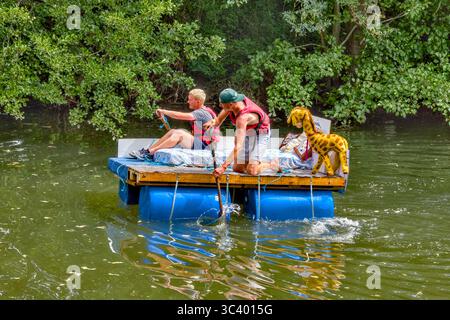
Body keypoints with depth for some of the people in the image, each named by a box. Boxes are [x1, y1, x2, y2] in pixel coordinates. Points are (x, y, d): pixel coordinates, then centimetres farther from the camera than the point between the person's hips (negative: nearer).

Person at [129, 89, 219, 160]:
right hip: (197, 142, 10)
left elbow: (180, 116, -24)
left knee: (179, 134, -27)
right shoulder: (199, 112, 18)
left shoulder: (202, 113, -15)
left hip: (203, 146, -10)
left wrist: (163, 111, -11)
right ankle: (147, 150, -8)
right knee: (172, 132, 0)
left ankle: (150, 152, -29)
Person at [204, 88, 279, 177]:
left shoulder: (242, 117, -40)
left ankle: (272, 164, 7)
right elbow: (219, 120, -1)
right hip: (247, 133, 8)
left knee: (251, 171, -21)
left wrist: (223, 167, -49)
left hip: (260, 135, -8)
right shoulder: (234, 101, -17)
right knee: (237, 168, -1)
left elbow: (238, 146, -46)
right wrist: (214, 122, -28)